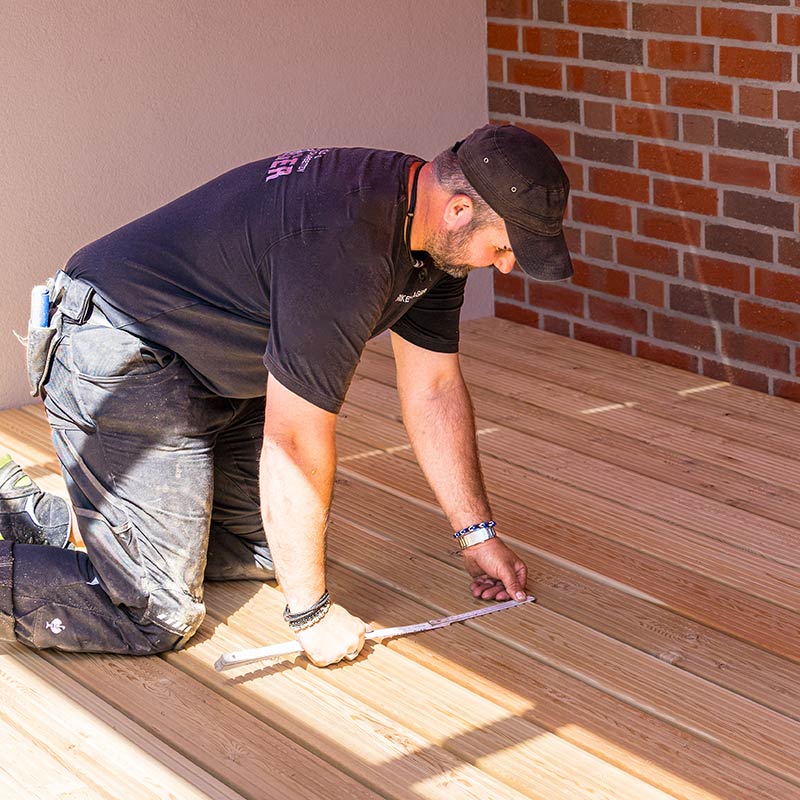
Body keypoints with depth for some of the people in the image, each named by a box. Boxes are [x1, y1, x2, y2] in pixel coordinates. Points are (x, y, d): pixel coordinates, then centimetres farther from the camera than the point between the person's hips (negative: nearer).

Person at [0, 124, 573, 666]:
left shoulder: (434, 239, -2)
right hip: (120, 365, -10)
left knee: (269, 552, 10)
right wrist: (312, 613, -19)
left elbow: (434, 390, 11)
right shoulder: (343, 248, -33)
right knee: (159, 619, -14)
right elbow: (297, 445, -28)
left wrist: (478, 535, 12)